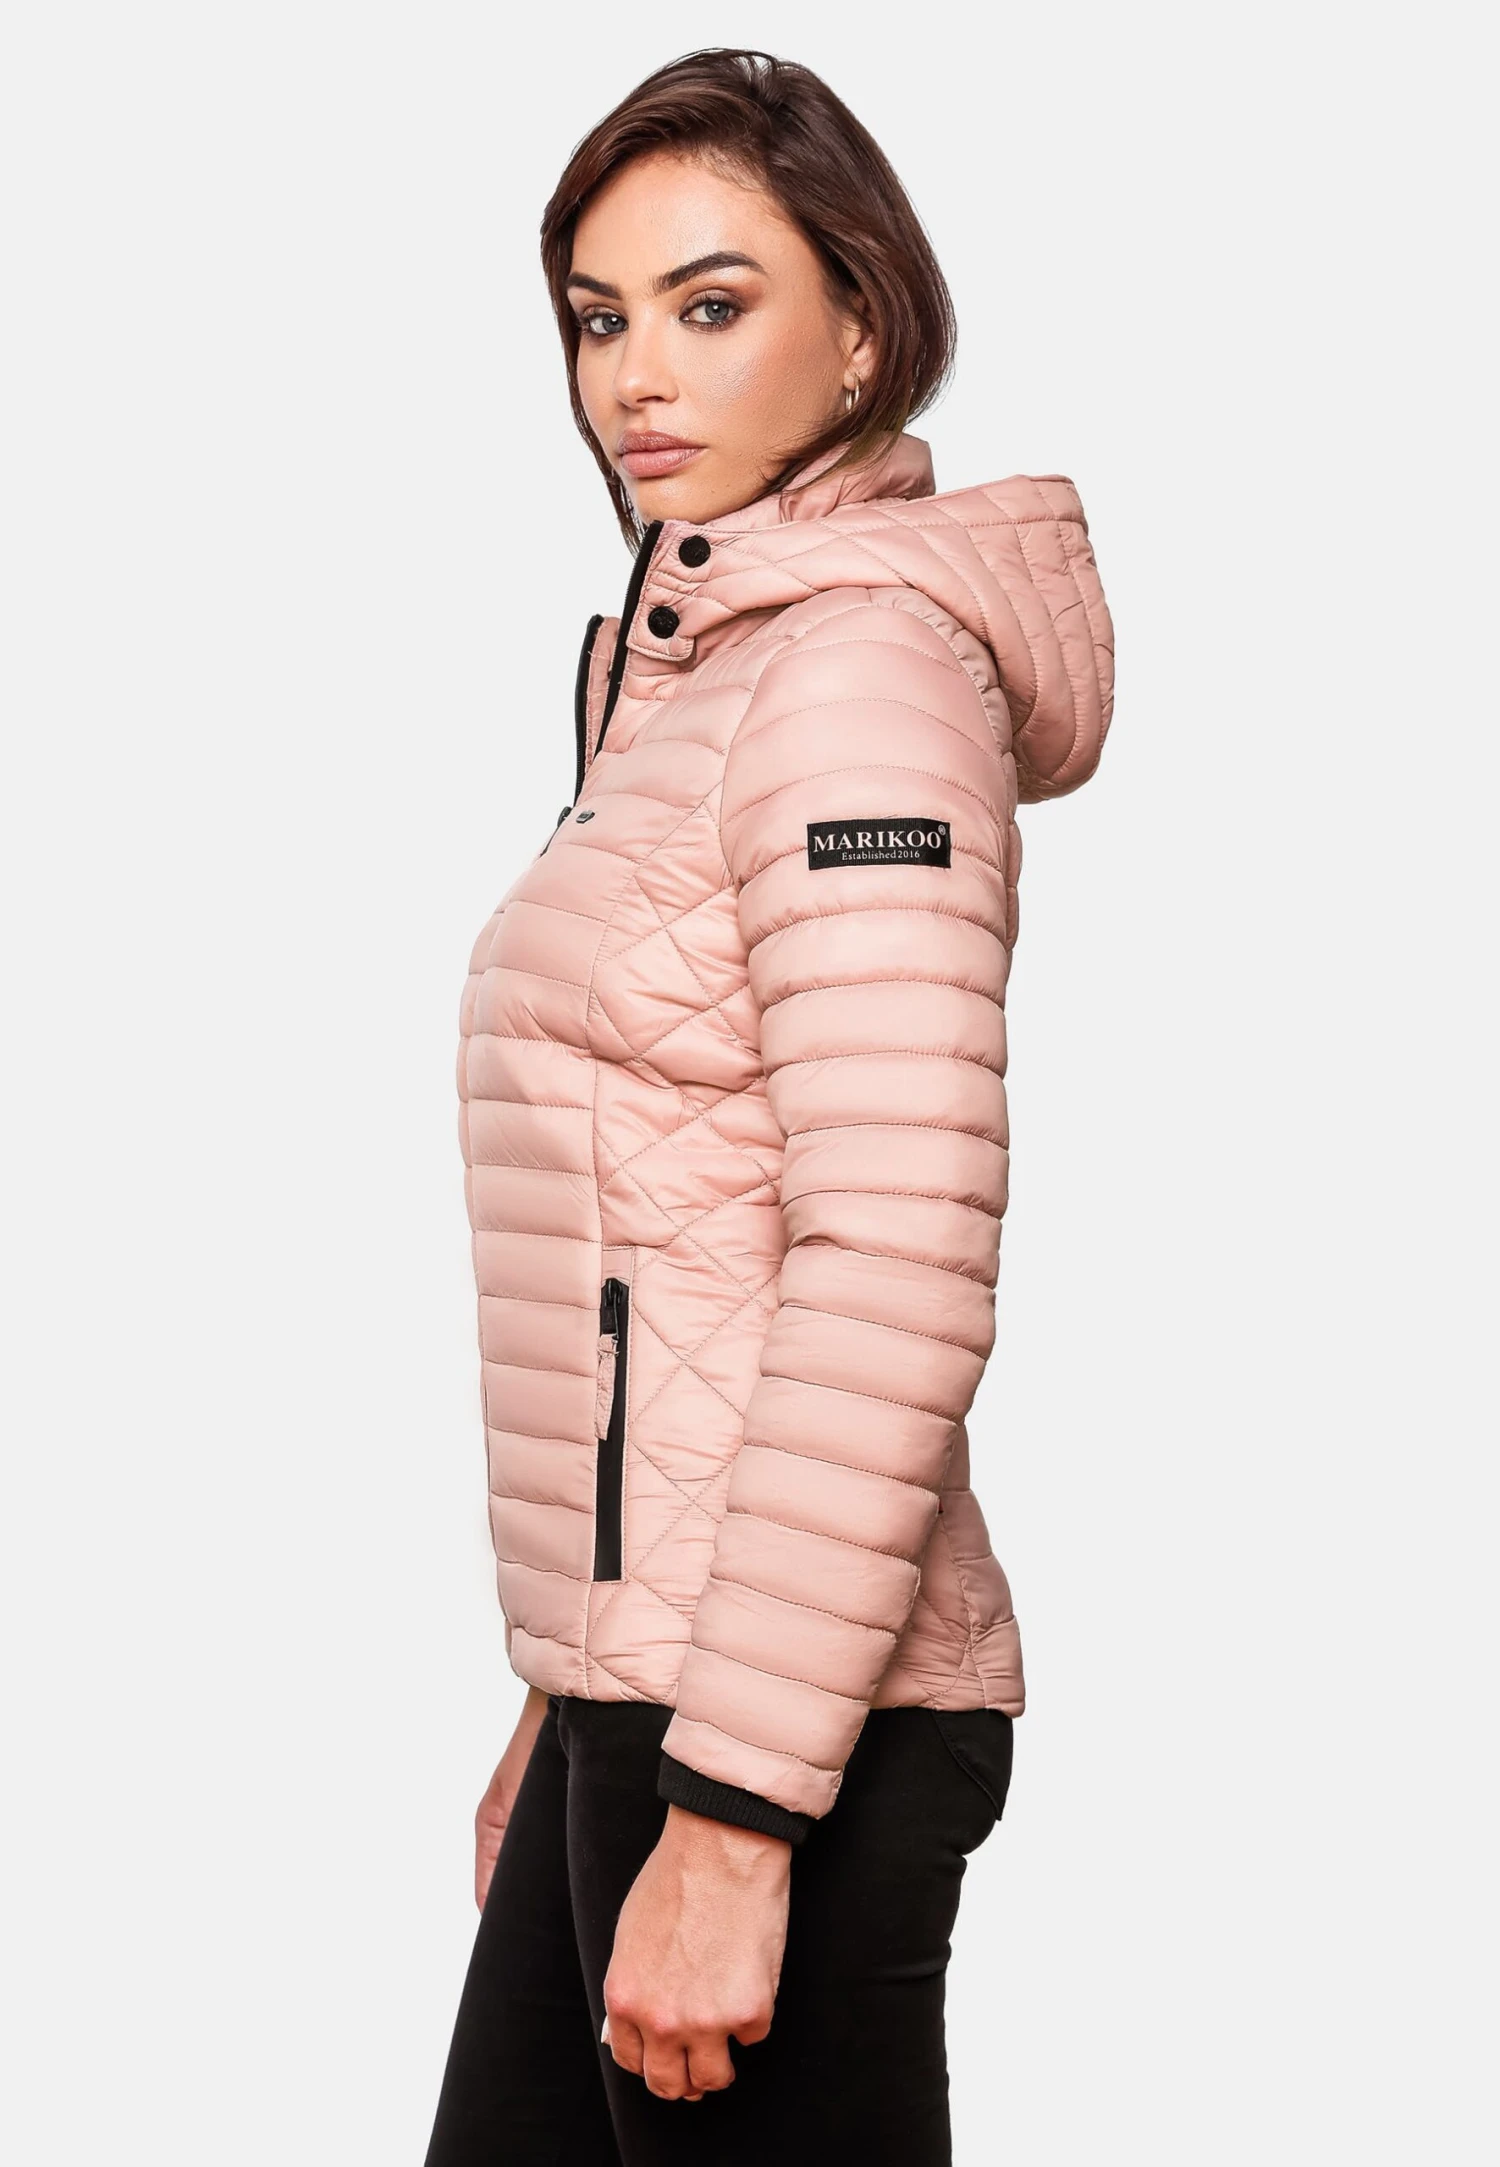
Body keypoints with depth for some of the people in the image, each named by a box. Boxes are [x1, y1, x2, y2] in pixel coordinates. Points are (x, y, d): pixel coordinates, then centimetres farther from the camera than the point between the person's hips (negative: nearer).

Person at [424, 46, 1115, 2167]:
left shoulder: (860, 664, -13)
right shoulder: (688, 667, 17)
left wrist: (732, 1816, -22)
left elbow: (897, 1279, -21)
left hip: (786, 1728, -9)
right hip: (647, 1687, 9)